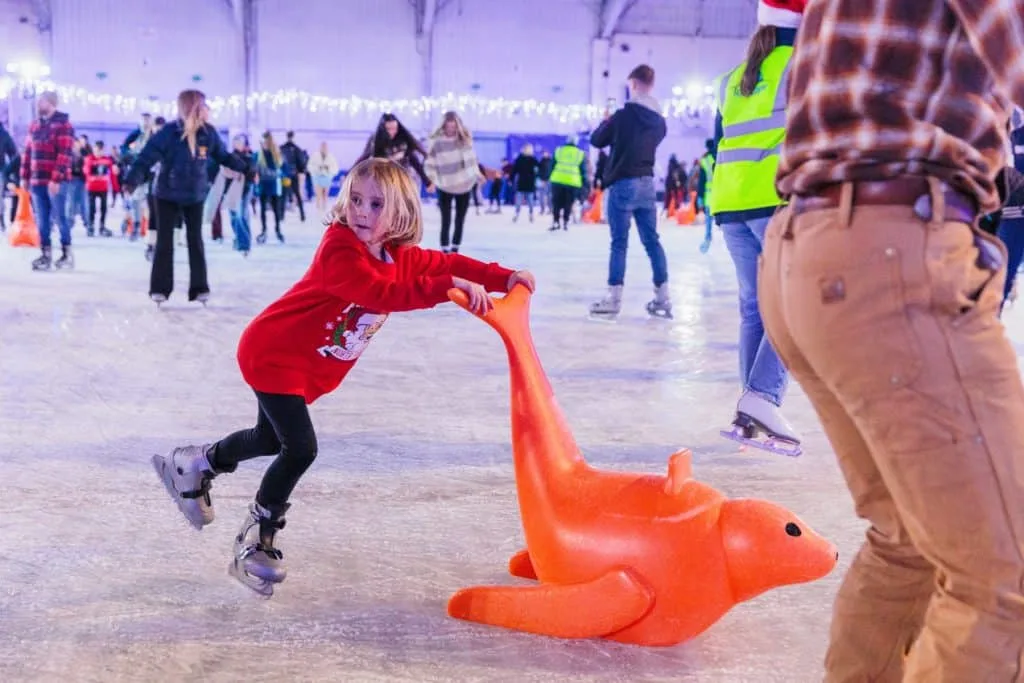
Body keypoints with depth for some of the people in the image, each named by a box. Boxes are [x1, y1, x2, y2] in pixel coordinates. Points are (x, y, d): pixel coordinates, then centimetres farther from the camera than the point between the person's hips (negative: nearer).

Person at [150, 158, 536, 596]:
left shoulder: (400, 256, -4)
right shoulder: (340, 251, -30)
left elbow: (446, 263, 1)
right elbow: (382, 293, -43)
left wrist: (503, 278, -12)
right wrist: (451, 287, -48)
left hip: (310, 370, 9)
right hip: (272, 354, -9)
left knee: (273, 438, 25)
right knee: (301, 448, -16)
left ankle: (197, 464, 50)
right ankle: (257, 538, 4)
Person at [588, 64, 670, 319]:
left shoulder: (623, 115, -11)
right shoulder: (659, 120, 7)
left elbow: (597, 141, -1)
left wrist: (606, 121, 18)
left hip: (623, 183, -5)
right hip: (647, 183, 5)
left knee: (619, 242, -4)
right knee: (652, 241, 9)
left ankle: (614, 299, -3)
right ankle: (663, 298, 10)